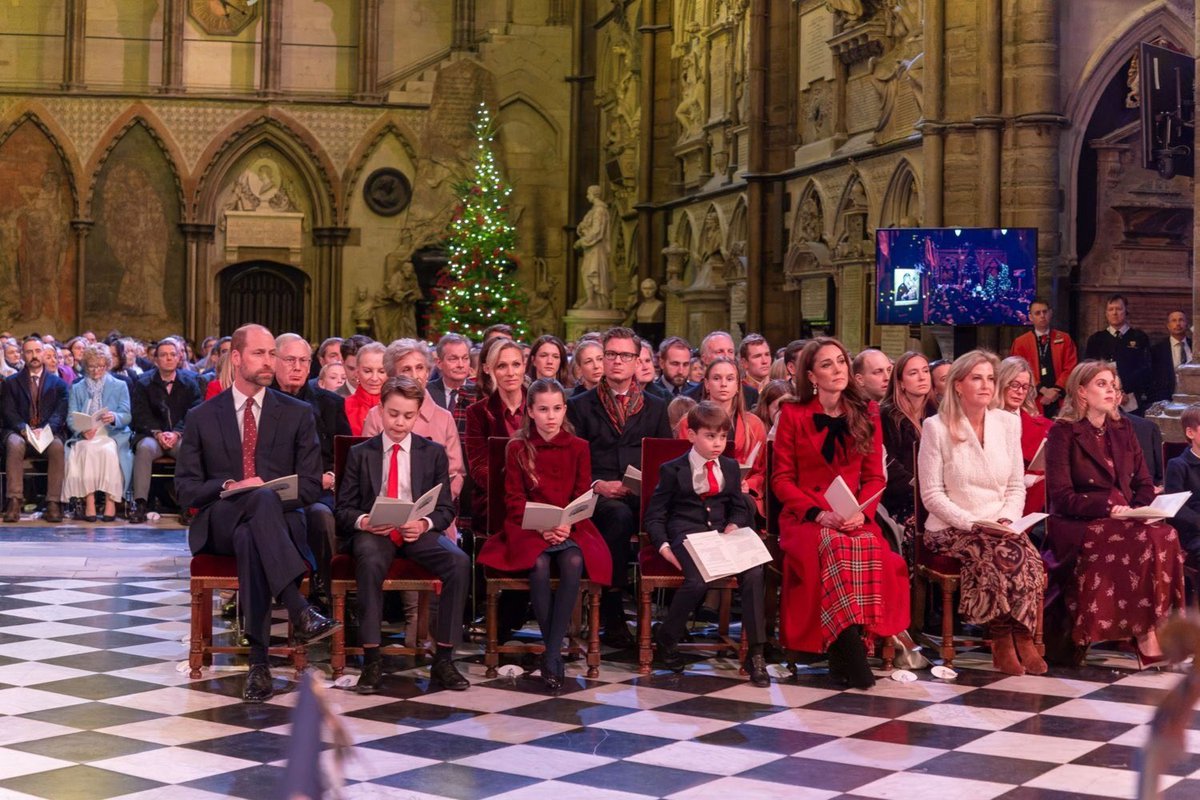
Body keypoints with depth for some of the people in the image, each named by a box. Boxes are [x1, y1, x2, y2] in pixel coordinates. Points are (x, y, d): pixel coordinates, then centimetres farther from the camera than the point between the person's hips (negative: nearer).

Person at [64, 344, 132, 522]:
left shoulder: (120, 386, 16)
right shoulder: (77, 389, 19)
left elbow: (126, 415, 3)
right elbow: (71, 418, 7)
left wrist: (115, 418, -21)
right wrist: (82, 429, -16)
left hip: (112, 436, -1)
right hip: (85, 438, 1)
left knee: (108, 450, -36)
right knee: (88, 450, -35)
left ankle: (111, 501, -34)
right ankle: (89, 502, -37)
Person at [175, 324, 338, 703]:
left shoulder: (298, 414, 11)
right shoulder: (202, 417, 12)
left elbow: (310, 486, 6)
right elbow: (185, 488, 7)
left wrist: (269, 496, -13)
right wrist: (229, 488, -13)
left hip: (279, 522, 1)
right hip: (219, 525, 0)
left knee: (250, 539, -39)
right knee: (263, 498, -37)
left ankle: (258, 662, -43)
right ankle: (300, 612, -48)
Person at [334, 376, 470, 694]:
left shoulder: (433, 453, 13)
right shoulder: (360, 454, 11)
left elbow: (446, 509, 8)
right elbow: (344, 508, 8)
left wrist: (424, 524, -14)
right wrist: (364, 521, -16)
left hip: (419, 532, 1)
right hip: (373, 532, -1)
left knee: (460, 563, -29)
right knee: (370, 562, -38)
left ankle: (443, 659, -21)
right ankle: (372, 660, -33)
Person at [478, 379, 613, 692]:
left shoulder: (578, 447, 9)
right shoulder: (517, 448, 6)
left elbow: (582, 497, 6)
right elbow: (515, 500, 2)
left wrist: (566, 526, -14)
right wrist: (542, 527, -15)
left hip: (570, 528, 1)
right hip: (529, 527, -1)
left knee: (573, 563, -33)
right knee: (539, 565, -34)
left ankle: (552, 655, -30)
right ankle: (552, 651, -23)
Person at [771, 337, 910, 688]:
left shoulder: (867, 413, 12)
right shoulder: (793, 414, 5)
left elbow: (874, 477, 12)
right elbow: (782, 479, 2)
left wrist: (861, 512, -9)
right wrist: (818, 513, -13)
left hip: (855, 517, 2)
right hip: (805, 517, -2)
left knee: (871, 551, -33)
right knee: (835, 549, -36)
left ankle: (845, 651, -23)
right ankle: (851, 656, -30)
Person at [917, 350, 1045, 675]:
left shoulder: (1008, 422, 11)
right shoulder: (936, 427, -3)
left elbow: (1017, 487, 13)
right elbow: (932, 495, -5)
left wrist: (1007, 520, -7)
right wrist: (972, 523, -16)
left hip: (1001, 527, 4)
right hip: (952, 529, -4)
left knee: (1031, 560, -30)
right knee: (1005, 555, -33)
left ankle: (1021, 639, -20)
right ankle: (1005, 641, -20)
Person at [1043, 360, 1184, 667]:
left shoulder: (1123, 431, 18)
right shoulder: (1063, 433, -1)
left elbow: (1144, 485, 18)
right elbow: (1062, 497, -9)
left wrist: (1137, 510, -5)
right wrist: (1108, 507, -19)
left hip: (1125, 520, 5)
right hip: (1077, 527, -5)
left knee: (1166, 535, -28)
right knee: (1146, 541, -32)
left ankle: (1156, 627, -29)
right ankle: (1144, 633, -26)